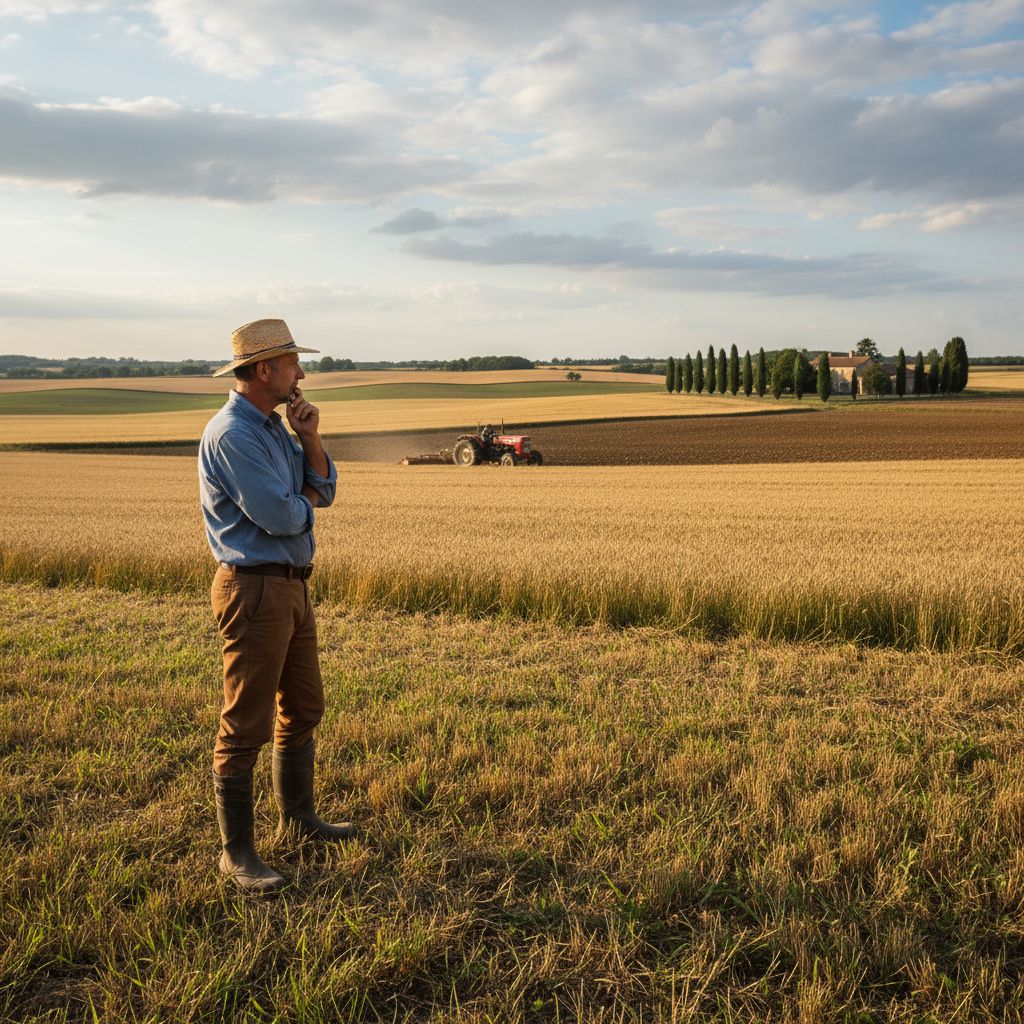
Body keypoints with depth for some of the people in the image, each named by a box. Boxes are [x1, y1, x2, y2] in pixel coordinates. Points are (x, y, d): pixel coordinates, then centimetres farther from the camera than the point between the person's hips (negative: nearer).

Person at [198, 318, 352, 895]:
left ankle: (299, 818, 37)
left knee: (304, 707, 20)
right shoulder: (231, 435, -18)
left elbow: (325, 490, 10)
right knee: (247, 726, -2)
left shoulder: (275, 427, 13)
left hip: (293, 587, 10)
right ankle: (237, 853, 10)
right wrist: (305, 500, -3)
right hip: (255, 591, -10)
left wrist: (310, 438, -5)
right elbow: (278, 516, -24)